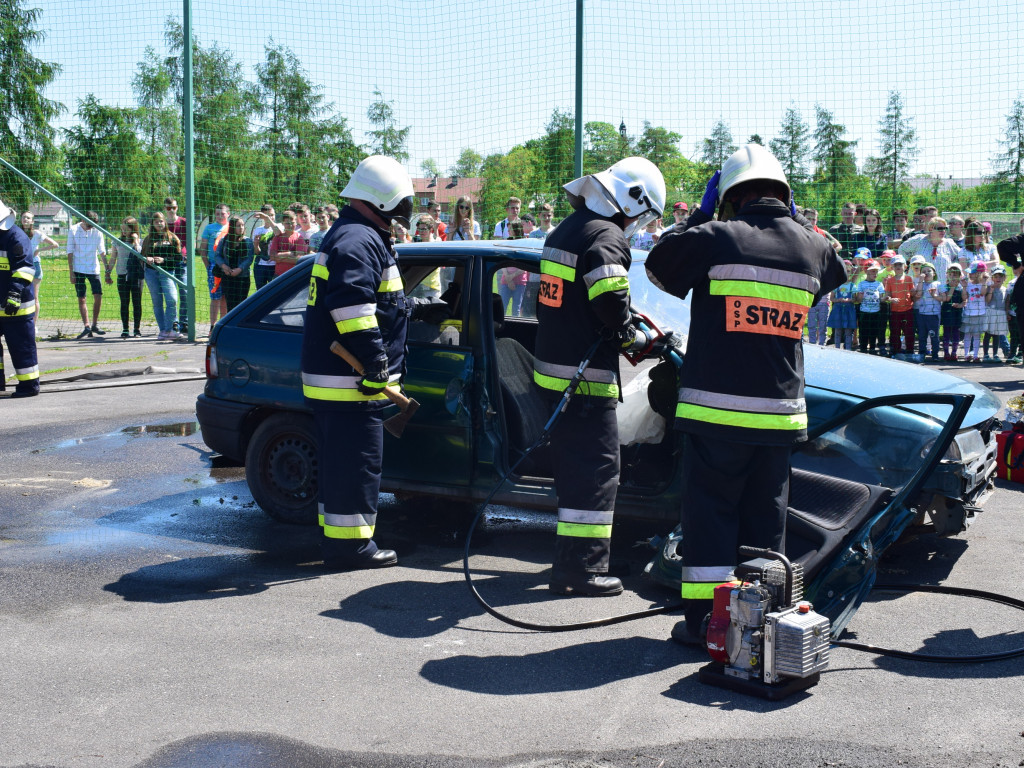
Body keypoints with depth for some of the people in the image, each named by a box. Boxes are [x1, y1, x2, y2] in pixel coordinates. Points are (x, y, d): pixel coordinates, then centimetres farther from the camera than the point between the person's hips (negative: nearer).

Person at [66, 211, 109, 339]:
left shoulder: (97, 231, 3)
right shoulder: (74, 230, -3)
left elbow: (102, 251, 7)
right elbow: (70, 252, -1)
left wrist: (107, 271, 2)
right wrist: (71, 273, -6)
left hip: (94, 269, 2)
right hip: (78, 269, -2)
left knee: (98, 296, -5)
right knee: (81, 299, -2)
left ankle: (94, 325, 9)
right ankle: (86, 327, 0)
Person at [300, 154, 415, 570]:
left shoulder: (351, 235, 21)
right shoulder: (359, 242, -16)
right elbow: (352, 310, -27)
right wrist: (376, 364, -24)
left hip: (336, 377, 11)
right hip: (349, 380, -11)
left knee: (340, 460, 17)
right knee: (356, 461, -5)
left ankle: (337, 537, 26)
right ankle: (350, 544, 2)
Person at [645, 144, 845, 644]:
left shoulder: (715, 238, -9)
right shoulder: (811, 247, 3)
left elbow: (659, 268, 8)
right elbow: (834, 274, 27)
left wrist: (700, 213, 13)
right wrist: (798, 220, 25)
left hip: (715, 410, -3)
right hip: (780, 412, 3)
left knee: (710, 512, 6)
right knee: (765, 518, 14)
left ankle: (703, 621, 9)